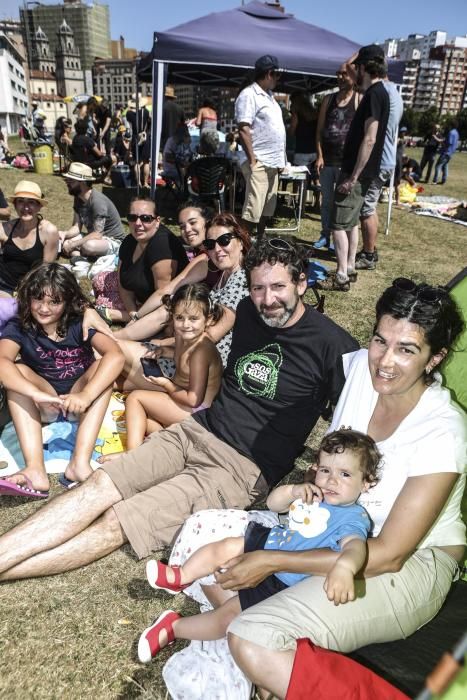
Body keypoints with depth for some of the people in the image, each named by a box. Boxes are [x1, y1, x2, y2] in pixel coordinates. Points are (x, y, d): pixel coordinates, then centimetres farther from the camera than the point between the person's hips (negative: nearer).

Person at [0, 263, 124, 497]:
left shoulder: (81, 323, -11)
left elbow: (116, 355, -29)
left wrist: (86, 395, -43)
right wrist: (37, 395, -48)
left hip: (78, 400, 0)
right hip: (44, 404, 1)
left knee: (102, 366, -27)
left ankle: (80, 462, -39)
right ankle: (35, 470, -41)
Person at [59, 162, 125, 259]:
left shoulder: (97, 201, -24)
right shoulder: (78, 198, 3)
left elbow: (97, 235, -28)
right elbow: (77, 227, 1)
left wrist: (72, 245, -26)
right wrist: (65, 233, -21)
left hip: (113, 241, -8)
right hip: (93, 237, 8)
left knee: (89, 246, -38)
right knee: (62, 240, -7)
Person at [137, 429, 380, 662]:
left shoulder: (353, 517, -23)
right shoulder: (313, 493, -1)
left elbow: (355, 544, -44)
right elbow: (272, 503, 3)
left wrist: (344, 567, -67)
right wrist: (293, 490, -18)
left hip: (281, 581, -7)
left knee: (227, 615, -9)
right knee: (223, 548, 5)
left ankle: (173, 628, 10)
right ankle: (180, 577, 30)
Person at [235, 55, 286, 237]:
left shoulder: (268, 95, 19)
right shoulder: (249, 95, -10)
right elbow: (244, 130, -17)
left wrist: (279, 160, 18)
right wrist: (252, 160, -20)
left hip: (272, 163, 9)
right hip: (259, 163, -9)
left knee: (266, 210, 13)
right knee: (252, 211, -11)